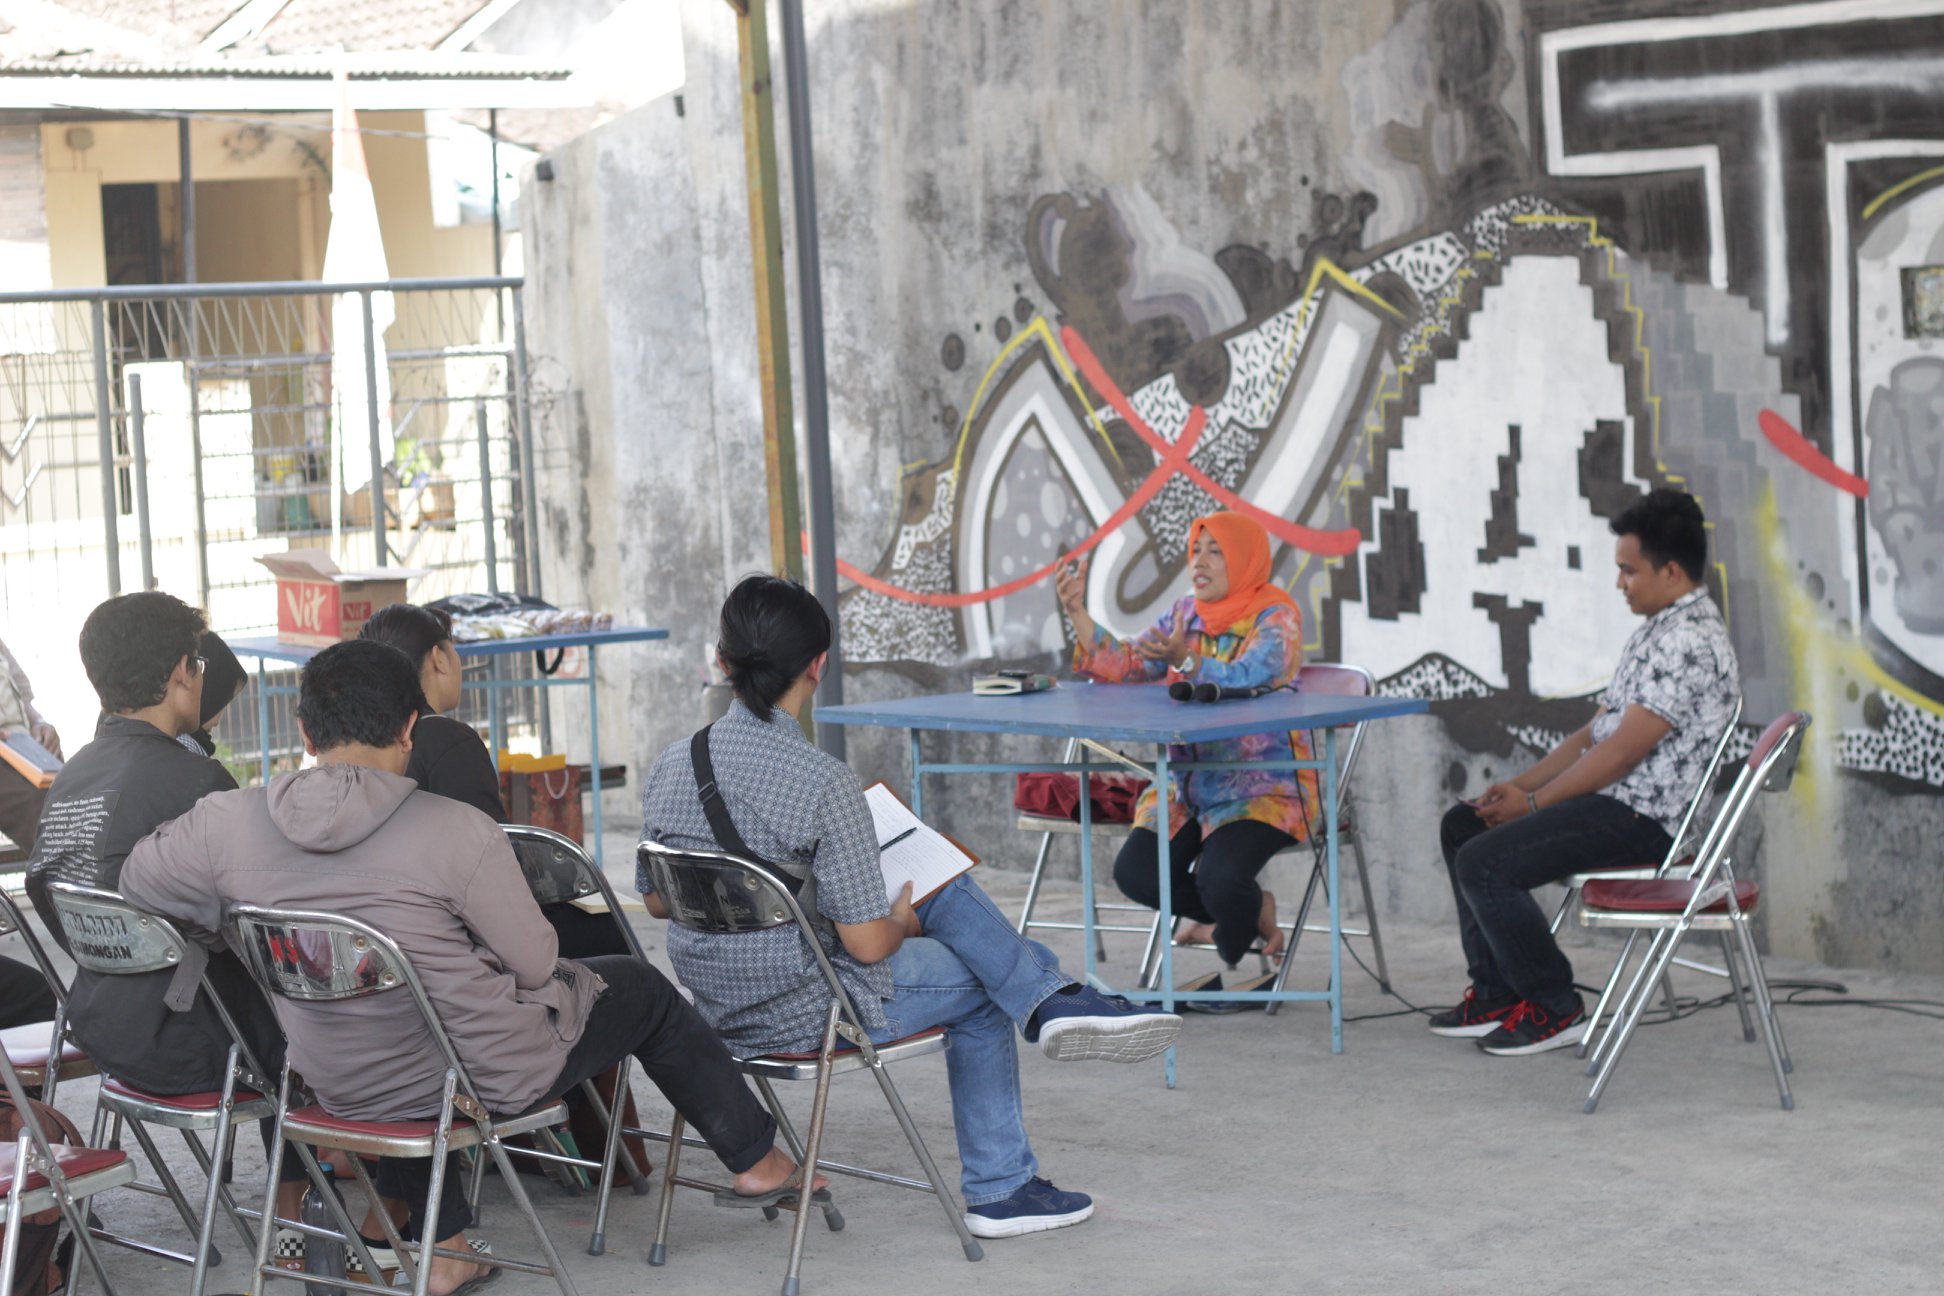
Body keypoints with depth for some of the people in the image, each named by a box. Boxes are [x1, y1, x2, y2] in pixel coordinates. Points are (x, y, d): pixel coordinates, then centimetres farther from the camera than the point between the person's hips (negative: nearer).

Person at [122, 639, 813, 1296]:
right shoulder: (457, 831, -25)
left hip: (337, 1087, 4)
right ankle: (754, 1157, 40)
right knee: (644, 989, 21)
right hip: (489, 1076, -4)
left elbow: (136, 882, 5)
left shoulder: (227, 824, -13)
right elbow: (535, 966, -15)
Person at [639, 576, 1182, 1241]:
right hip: (807, 1015, -7)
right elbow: (869, 944, -21)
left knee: (945, 886, 19)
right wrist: (900, 923, 2)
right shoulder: (825, 782, -24)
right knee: (979, 987, 21)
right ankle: (999, 1187, 30)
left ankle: (1054, 1000, 15)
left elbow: (656, 900, 9)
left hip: (718, 1009, 7)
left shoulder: (671, 766, -5)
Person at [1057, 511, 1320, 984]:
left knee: (1219, 881, -29)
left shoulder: (1276, 618, -10)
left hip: (1264, 786, -7)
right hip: (1189, 782, 7)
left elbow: (1246, 678, -28)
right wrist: (1078, 615, -10)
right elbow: (1122, 666, 4)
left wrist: (1185, 659, -45)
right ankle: (1252, 916, 12)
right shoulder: (1185, 614, 11)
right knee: (1133, 871, -11)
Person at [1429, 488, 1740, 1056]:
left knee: (1483, 863, -22)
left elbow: (1621, 753, -22)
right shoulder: (1661, 629, 15)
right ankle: (1497, 993, 15)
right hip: (1609, 796, 11)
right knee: (1461, 825, 15)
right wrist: (1522, 783, 8)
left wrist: (1533, 803, -13)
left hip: (1640, 817, -11)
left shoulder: (1691, 642, -20)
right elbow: (1595, 731, 18)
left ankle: (1555, 1008, -6)